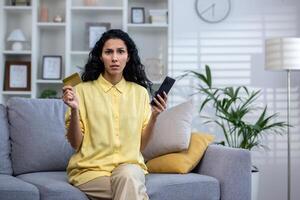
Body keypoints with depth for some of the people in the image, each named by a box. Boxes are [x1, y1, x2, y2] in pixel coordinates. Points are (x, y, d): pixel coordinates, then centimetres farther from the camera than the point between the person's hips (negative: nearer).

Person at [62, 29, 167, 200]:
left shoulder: (140, 92, 7)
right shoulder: (83, 90, -1)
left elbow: (141, 145, 8)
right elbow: (75, 143, -2)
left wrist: (154, 117, -7)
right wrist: (74, 110, -16)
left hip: (129, 165, 3)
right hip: (92, 169, -2)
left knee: (128, 176, -32)